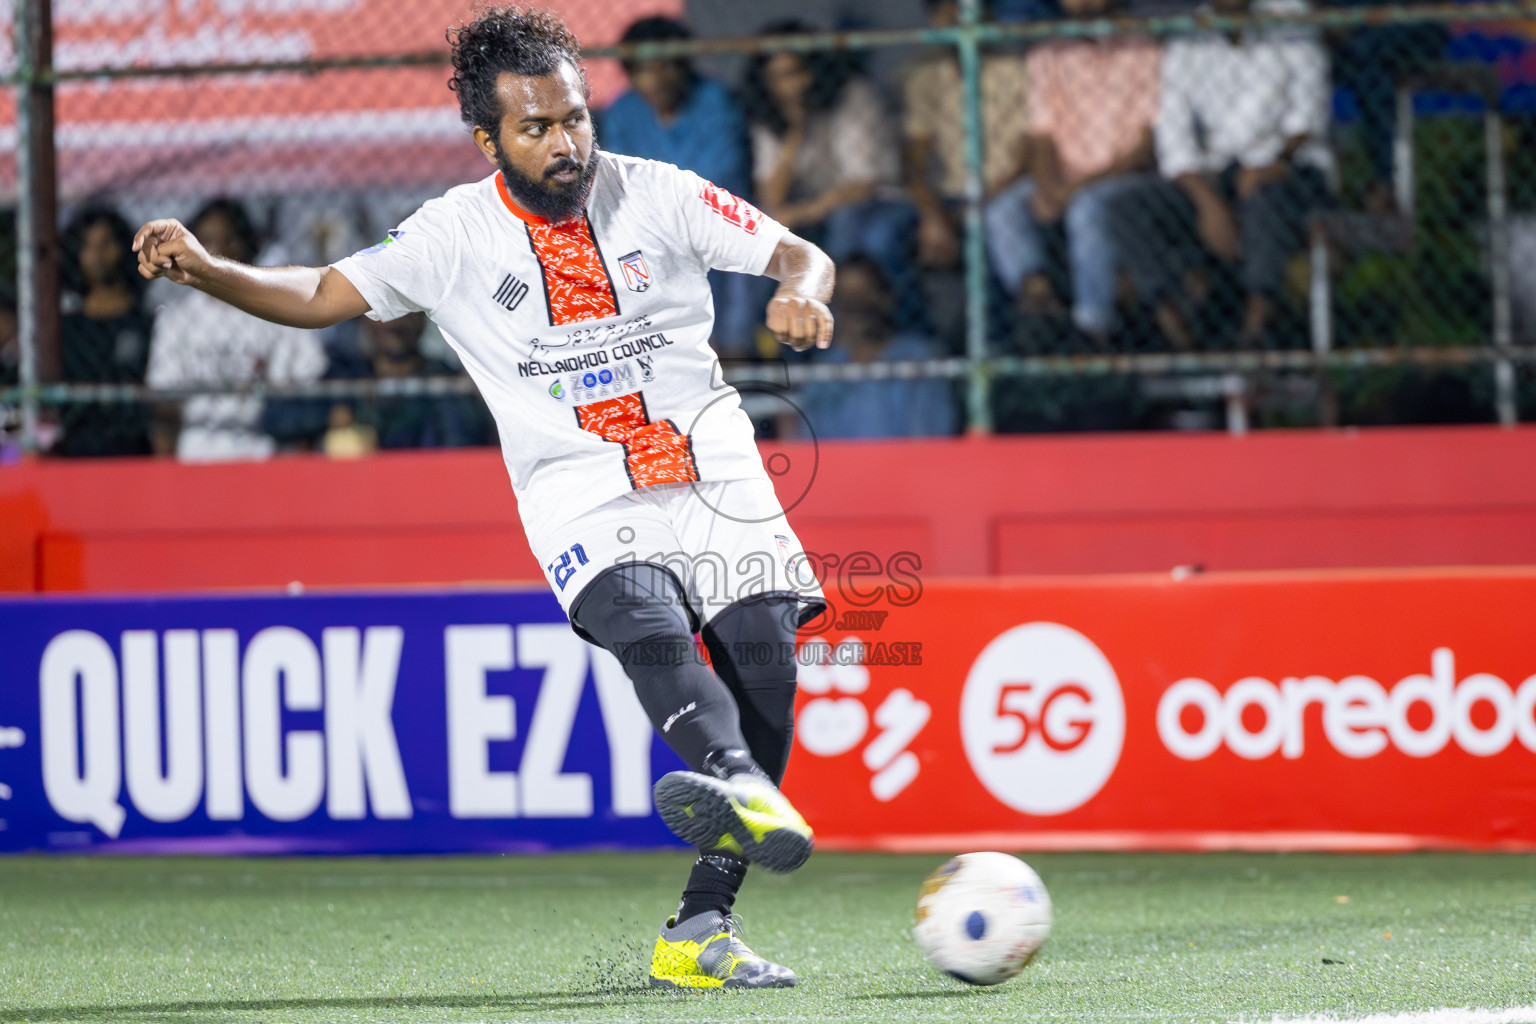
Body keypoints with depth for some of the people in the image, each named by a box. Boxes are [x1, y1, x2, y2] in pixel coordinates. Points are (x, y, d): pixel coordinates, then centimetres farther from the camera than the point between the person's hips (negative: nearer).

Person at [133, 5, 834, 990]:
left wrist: (802, 289, -22)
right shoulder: (454, 235, 0)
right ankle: (741, 790, -62)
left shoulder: (656, 195, 1)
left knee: (762, 656, -16)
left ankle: (701, 927, -13)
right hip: (581, 489, -2)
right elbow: (324, 294, 5)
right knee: (650, 629, -31)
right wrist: (204, 267, -11)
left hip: (711, 462, 2)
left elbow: (800, 253, 2)